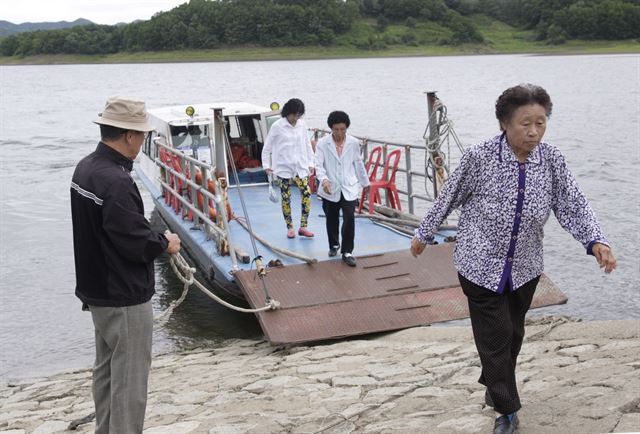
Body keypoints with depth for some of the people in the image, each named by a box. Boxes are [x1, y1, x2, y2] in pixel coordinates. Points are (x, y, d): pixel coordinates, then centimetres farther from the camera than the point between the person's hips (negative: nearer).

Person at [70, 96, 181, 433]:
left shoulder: (86, 167, 4)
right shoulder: (116, 181, -26)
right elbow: (135, 243, -25)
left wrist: (154, 237, 7)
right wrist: (165, 243, -6)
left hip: (96, 289, 10)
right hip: (124, 297, -10)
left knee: (106, 369, 21)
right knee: (129, 378, 1)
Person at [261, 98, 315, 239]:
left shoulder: (302, 125, 4)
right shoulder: (277, 126, -7)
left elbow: (307, 145, 12)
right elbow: (267, 147, -1)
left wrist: (310, 163, 10)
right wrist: (267, 165, -4)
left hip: (301, 167, 3)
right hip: (283, 168, -3)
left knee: (307, 194, -6)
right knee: (286, 198, 2)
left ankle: (303, 227, 4)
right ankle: (290, 228, 14)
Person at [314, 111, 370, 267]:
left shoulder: (354, 143, 1)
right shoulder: (323, 143, -6)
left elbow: (358, 164, 13)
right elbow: (318, 164, -12)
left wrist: (365, 182, 20)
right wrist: (323, 179, -31)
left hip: (349, 189, 0)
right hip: (330, 189, 0)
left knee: (349, 219, -13)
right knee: (332, 220, 15)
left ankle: (347, 252, -3)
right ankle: (334, 245, 39)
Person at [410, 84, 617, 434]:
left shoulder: (551, 160, -7)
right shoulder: (479, 157, -17)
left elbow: (572, 204, -7)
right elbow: (449, 198, -5)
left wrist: (595, 241, -23)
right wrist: (424, 233, 6)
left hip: (525, 268, 4)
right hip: (482, 265, -4)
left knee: (513, 334, 18)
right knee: (496, 337, -1)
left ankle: (496, 386, 43)